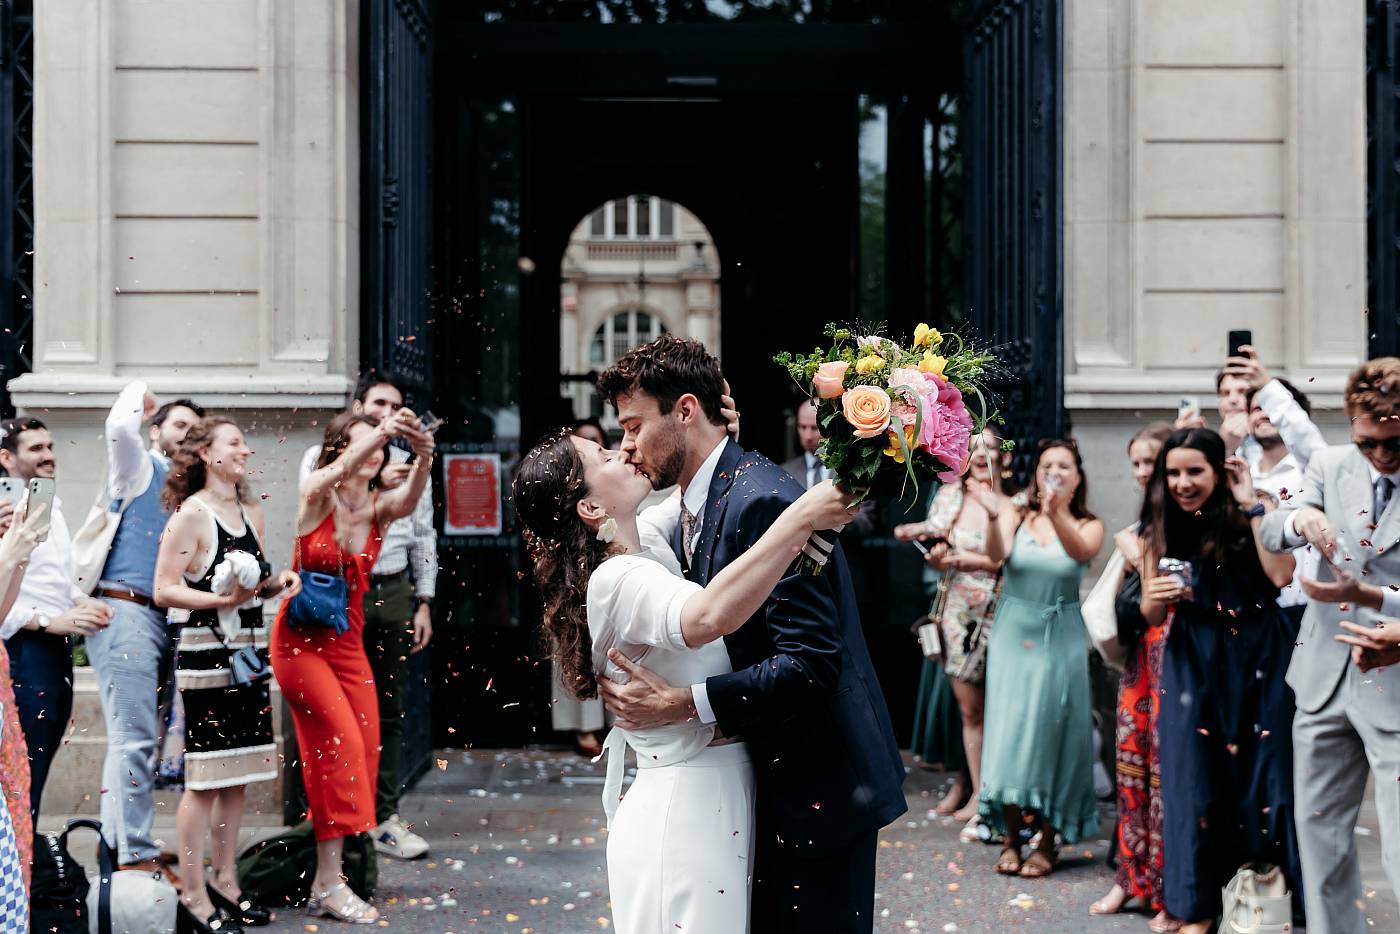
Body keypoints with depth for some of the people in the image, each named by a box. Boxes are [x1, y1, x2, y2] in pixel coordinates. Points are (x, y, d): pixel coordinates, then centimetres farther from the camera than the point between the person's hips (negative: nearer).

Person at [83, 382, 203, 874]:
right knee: (134, 736, -12)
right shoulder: (138, 467, 2)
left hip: (162, 618, 8)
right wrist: (139, 392, 0)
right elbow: (118, 427, -19)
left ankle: (116, 842, 16)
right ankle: (136, 853, -13)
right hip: (125, 610, -8)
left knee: (135, 736, 10)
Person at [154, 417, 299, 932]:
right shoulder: (191, 513, -9)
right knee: (204, 778, -4)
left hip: (247, 653, 7)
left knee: (237, 774, 11)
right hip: (204, 653, -7)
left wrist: (277, 582, 3)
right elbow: (163, 590, -14)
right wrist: (221, 599, -25)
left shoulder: (251, 512, 13)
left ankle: (224, 881, 21)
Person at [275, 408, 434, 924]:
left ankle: (326, 880, 13)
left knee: (364, 751, 2)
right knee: (342, 739, -16)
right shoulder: (316, 495, -10)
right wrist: (381, 431, -51)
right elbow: (342, 469, -33)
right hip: (300, 638, -5)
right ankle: (329, 885, -12)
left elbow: (408, 500, -25)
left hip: (348, 642, 5)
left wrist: (423, 458, -46)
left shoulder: (379, 507, -2)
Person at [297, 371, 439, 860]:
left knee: (389, 711, 6)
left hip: (393, 593, 4)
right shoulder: (324, 457, 4)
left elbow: (424, 537, 15)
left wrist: (424, 603, 11)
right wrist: (373, 483, -24)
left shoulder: (410, 466, 14)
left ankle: (384, 818, 11)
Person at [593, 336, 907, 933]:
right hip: (766, 783, 10)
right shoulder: (691, 513, 10)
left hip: (817, 788, -10)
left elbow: (810, 662, -26)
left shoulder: (763, 501, -21)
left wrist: (685, 704, -27)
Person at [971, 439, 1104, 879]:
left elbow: (1081, 552, -22)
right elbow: (998, 555, -17)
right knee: (1009, 730, 0)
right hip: (1013, 633, 1)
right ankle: (1011, 838, 8)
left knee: (1050, 732, 1)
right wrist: (992, 515, -36)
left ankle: (1047, 842, 9)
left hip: (1060, 639, -1)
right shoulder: (1017, 517, 2)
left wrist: (1056, 513, -41)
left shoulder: (1089, 525, 1)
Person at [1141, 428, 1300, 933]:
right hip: (1191, 665, 2)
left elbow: (1281, 575, -22)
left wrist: (1252, 504, -18)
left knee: (1260, 770, 0)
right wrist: (1154, 598, -16)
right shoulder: (1161, 530, 2)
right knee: (1195, 776, 3)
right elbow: (1152, 617, 7)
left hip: (1257, 659, -2)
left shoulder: (1254, 513, -6)